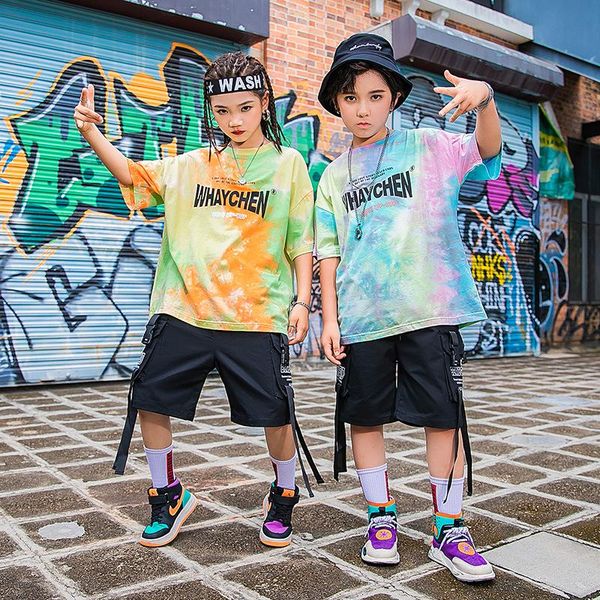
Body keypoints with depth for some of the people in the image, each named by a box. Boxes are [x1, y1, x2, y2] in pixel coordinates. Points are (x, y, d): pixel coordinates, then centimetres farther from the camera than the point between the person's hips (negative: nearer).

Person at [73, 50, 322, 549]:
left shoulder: (288, 164, 6)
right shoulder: (193, 164, 13)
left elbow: (301, 241, 4)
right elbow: (134, 176, 14)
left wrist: (302, 300, -3)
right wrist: (93, 133, 0)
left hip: (257, 316, -3)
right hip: (184, 309, 3)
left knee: (276, 413, 0)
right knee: (149, 401, 4)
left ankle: (283, 498, 28)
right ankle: (168, 496, 27)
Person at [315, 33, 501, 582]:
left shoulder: (428, 147, 5)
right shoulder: (334, 177, 11)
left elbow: (486, 150, -8)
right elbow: (329, 251, 10)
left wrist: (485, 99, -27)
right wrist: (330, 317, 4)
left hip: (428, 311, -2)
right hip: (360, 318, 3)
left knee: (443, 416, 1)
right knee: (365, 416, 7)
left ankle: (449, 531, 15)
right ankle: (381, 517, 25)